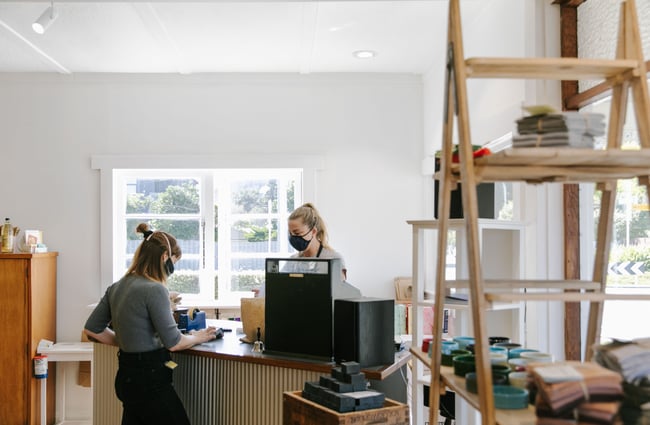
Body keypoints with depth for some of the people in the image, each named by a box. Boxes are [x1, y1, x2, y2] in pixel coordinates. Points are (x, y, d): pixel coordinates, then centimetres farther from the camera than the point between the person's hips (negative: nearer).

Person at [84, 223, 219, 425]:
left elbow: (92, 329, 13)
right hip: (150, 380, -8)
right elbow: (173, 343, -17)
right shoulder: (154, 289, -18)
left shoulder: (117, 287, 7)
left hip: (127, 376, 8)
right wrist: (198, 337, 2)